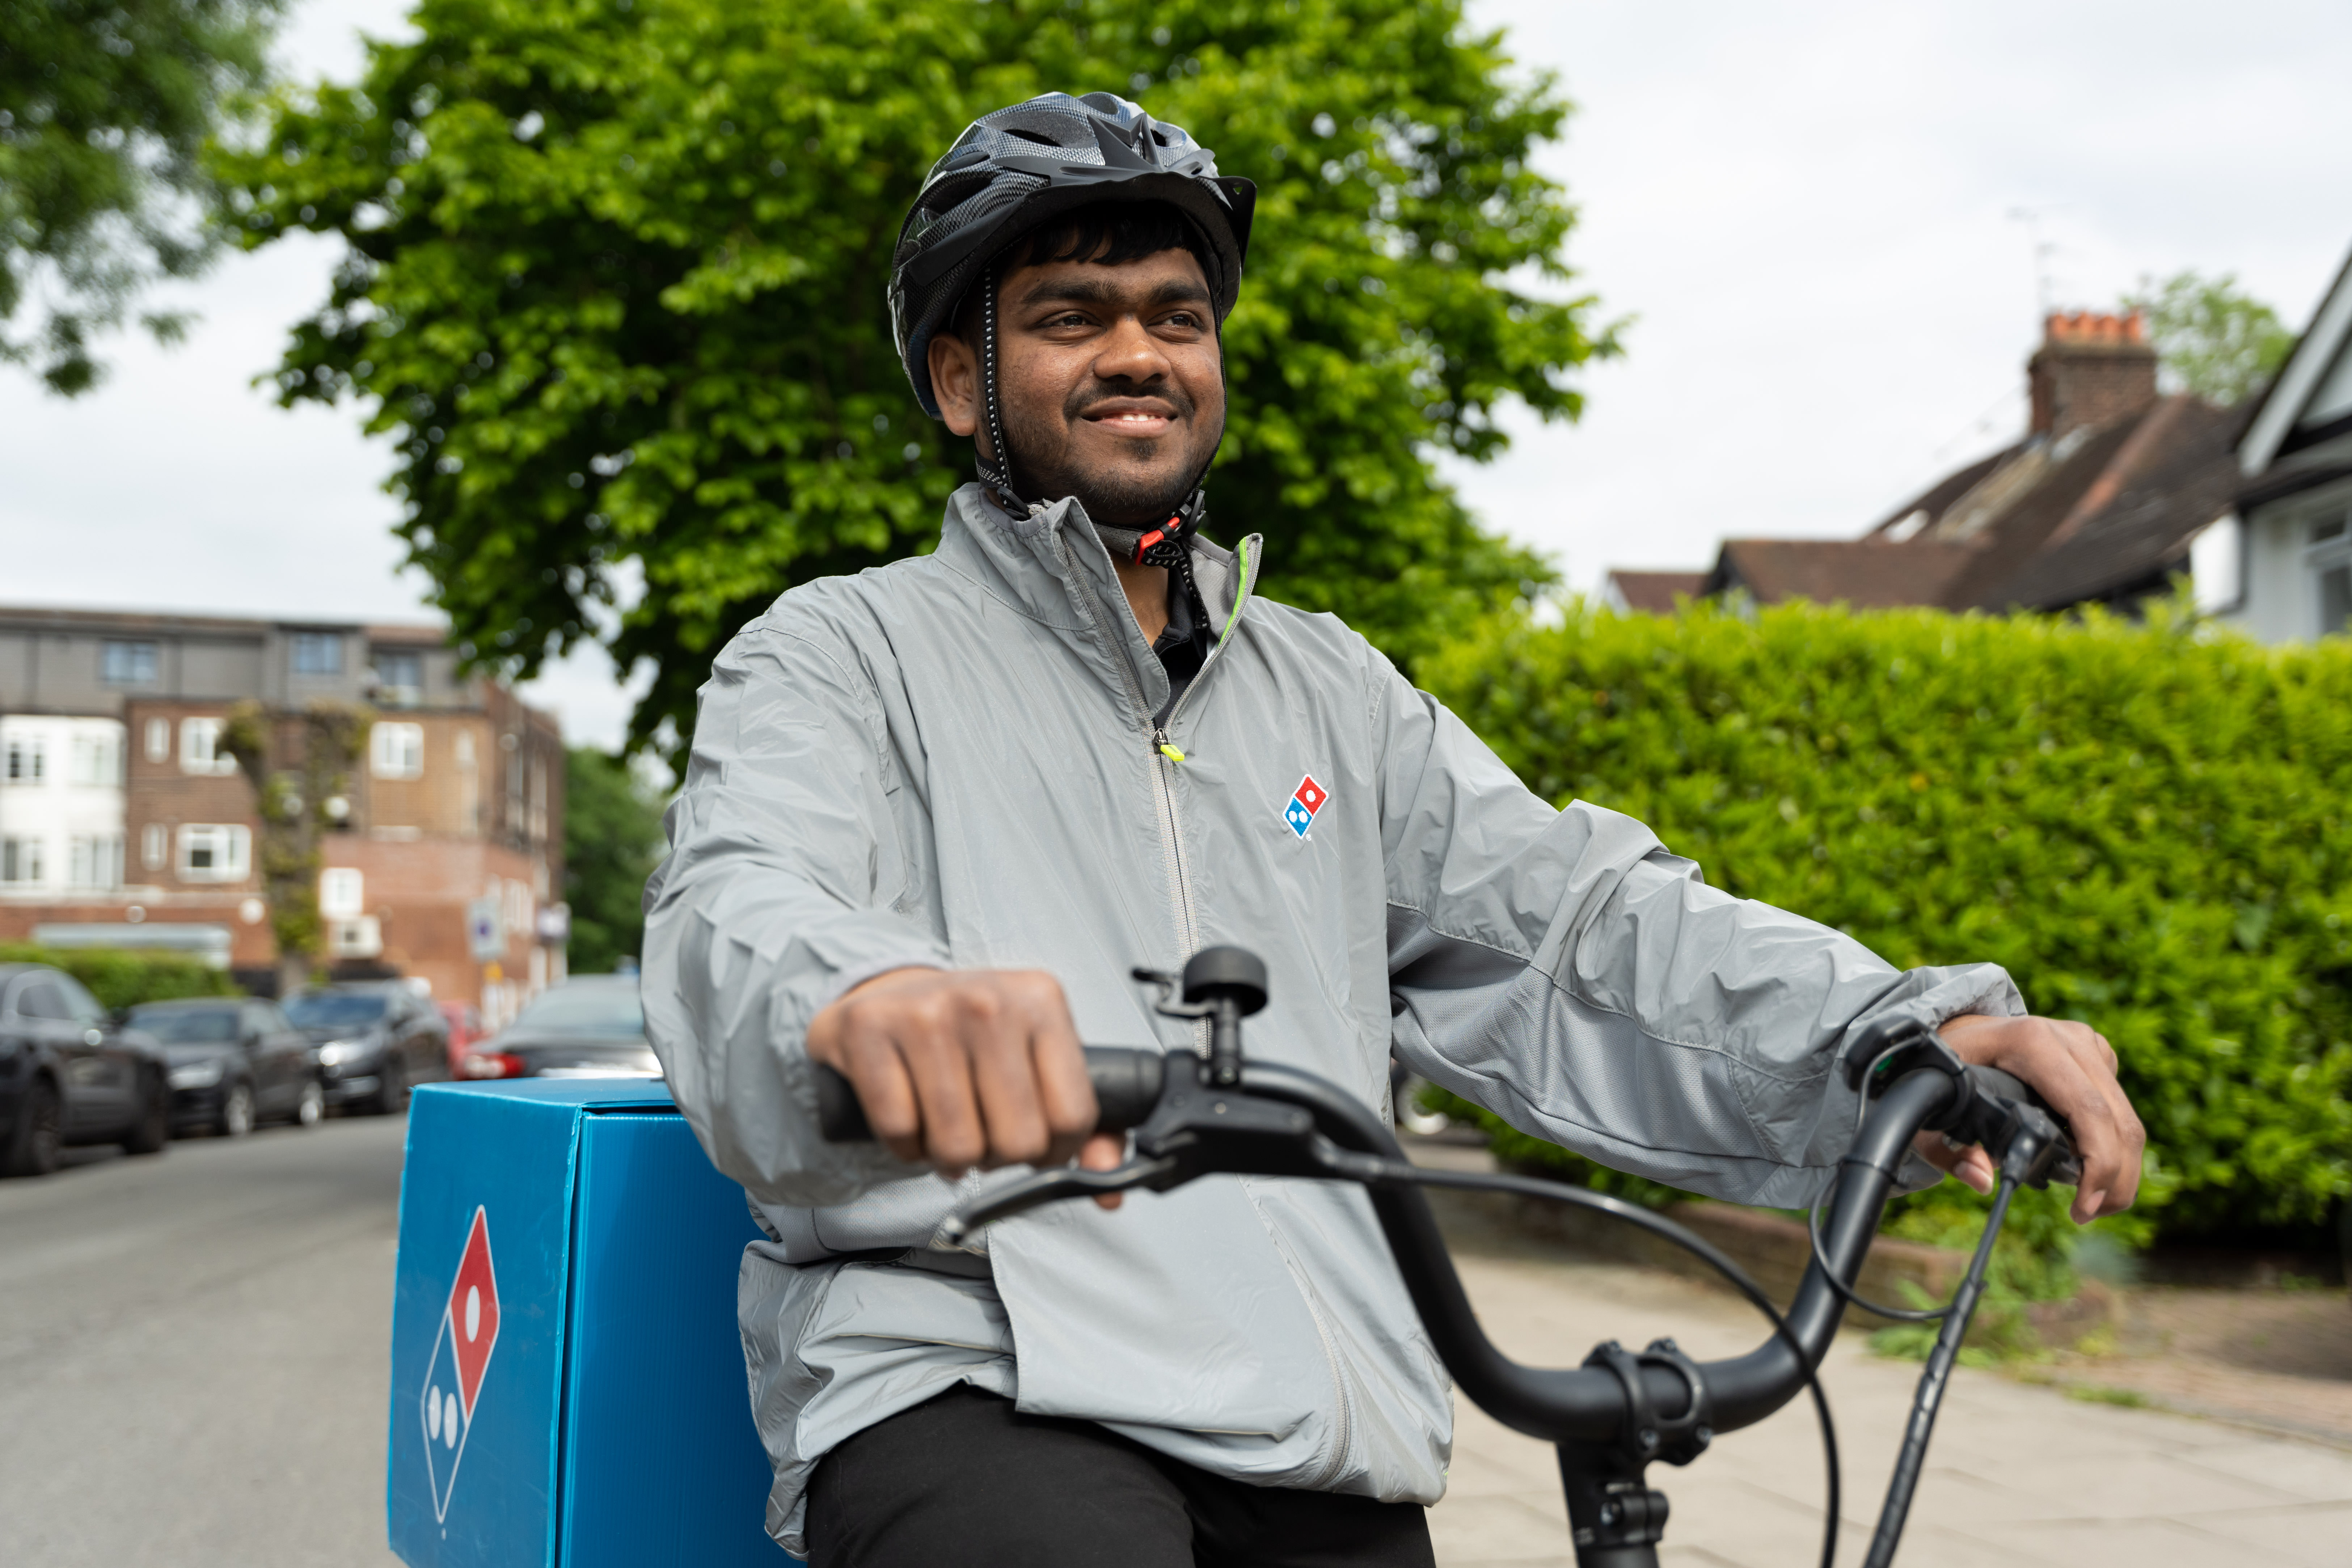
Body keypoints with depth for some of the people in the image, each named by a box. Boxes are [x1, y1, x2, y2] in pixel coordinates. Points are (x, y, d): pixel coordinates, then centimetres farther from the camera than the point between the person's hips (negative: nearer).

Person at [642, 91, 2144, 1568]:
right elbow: (742, 917, -12)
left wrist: (1917, 1034, -7)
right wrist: (864, 999, -38)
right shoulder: (844, 654, 8)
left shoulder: (1329, 687, 21)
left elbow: (1571, 923, 11)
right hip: (974, 1394, -4)